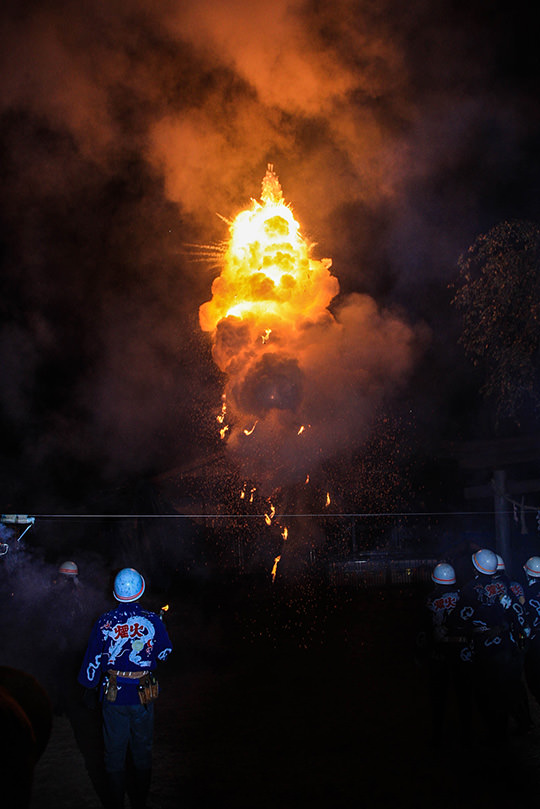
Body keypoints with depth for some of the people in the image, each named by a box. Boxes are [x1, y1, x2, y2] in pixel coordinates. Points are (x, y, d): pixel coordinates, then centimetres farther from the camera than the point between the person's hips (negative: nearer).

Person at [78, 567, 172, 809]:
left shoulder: (104, 622, -11)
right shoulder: (153, 621, -11)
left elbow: (93, 659, -2)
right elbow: (165, 652, 4)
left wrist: (89, 686, 13)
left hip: (113, 695, 0)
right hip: (143, 696, 0)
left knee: (114, 753, 13)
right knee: (142, 752, 16)